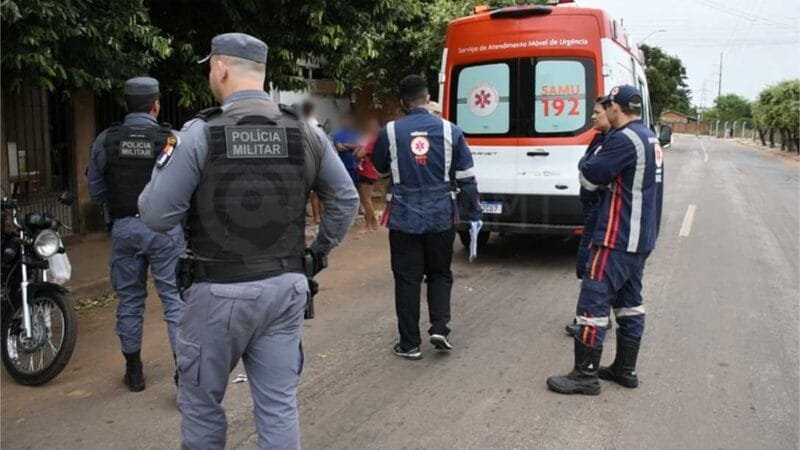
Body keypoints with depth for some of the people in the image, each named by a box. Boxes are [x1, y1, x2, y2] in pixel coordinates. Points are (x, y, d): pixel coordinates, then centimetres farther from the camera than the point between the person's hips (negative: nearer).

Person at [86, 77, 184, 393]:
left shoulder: (106, 140, -1)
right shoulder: (172, 139, -9)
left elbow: (95, 190, 5)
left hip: (124, 228, 3)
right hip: (165, 228, -3)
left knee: (129, 299, 14)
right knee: (175, 298, 3)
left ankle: (134, 371, 25)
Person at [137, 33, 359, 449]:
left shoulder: (199, 133, -12)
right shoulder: (303, 132, 2)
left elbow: (156, 215, -9)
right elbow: (345, 200, 9)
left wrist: (162, 166, 9)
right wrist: (320, 249, 19)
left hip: (219, 292, -4)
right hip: (285, 288, 4)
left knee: (201, 402, 16)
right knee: (279, 405, 12)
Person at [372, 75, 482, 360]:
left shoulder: (390, 131, -4)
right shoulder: (449, 130, -2)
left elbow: (379, 168, 14)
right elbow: (466, 178, 1)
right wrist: (474, 213, 10)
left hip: (404, 217, -1)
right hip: (441, 216, 1)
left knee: (407, 279, 7)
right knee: (440, 273, 19)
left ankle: (410, 344, 13)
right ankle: (440, 328, 7)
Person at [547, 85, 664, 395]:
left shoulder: (623, 139, -17)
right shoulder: (650, 139, 14)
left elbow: (588, 178, -15)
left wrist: (593, 160, 3)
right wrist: (608, 176, 6)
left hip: (617, 238, -10)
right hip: (641, 237, 10)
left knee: (593, 301, -6)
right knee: (629, 300, 15)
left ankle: (585, 375, -1)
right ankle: (625, 369, 23)